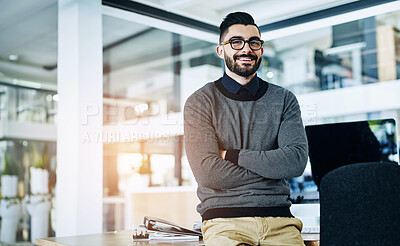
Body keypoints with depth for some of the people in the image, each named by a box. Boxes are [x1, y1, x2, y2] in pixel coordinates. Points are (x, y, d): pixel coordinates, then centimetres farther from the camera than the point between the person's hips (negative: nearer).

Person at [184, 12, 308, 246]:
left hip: (279, 220, 3)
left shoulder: (283, 99, 12)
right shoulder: (200, 102, 3)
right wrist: (273, 168, -3)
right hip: (224, 221, -2)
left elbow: (297, 161, -2)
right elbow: (209, 173, -8)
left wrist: (232, 155, -6)